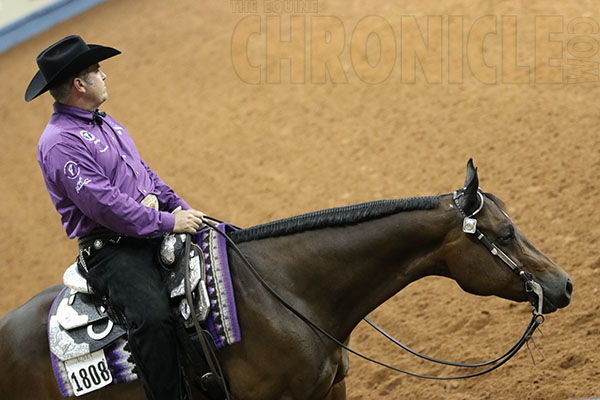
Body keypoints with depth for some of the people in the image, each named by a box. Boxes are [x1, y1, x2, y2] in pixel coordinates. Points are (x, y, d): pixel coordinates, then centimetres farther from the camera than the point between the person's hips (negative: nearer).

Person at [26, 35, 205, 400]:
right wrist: (167, 222, -18)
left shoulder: (107, 124, 18)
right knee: (152, 315, -32)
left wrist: (183, 210, 10)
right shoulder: (60, 142, -13)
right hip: (111, 249, -10)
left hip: (150, 235, 10)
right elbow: (103, 204, -21)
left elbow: (145, 173, 24)